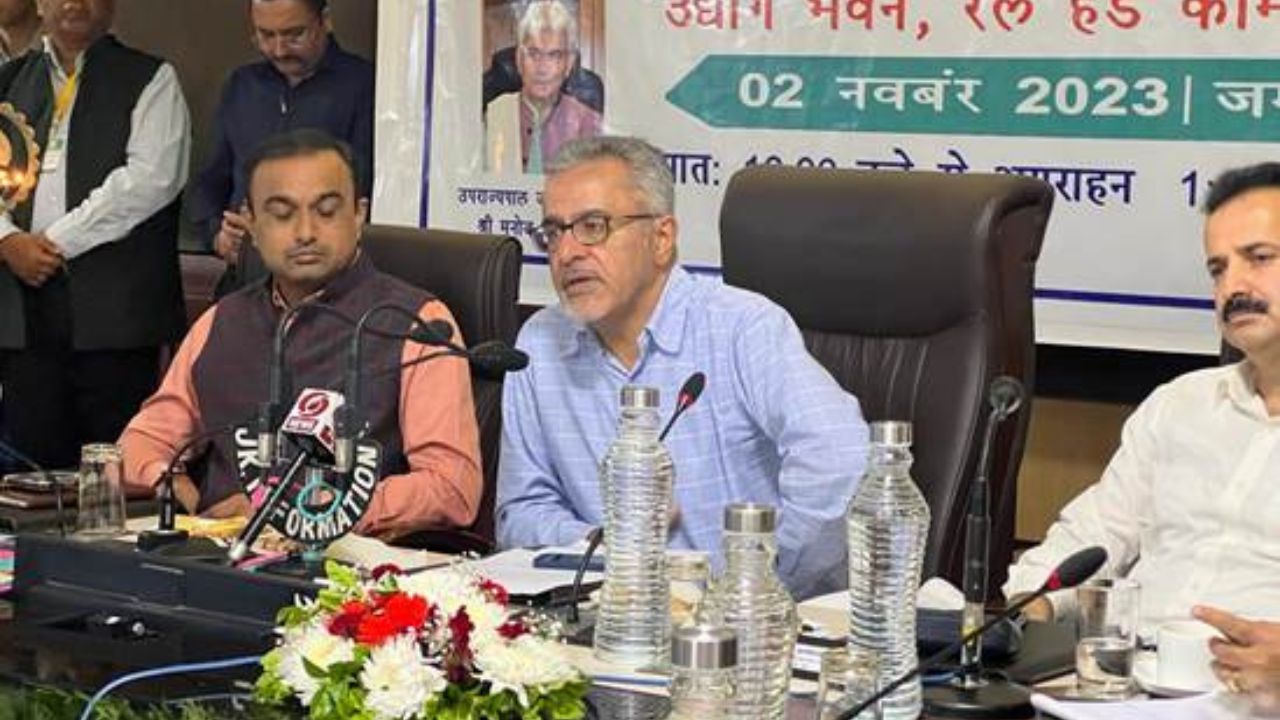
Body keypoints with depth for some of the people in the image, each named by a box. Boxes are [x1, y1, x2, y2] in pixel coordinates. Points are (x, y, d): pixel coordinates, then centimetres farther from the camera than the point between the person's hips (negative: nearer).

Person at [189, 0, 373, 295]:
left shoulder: (363, 84, -1)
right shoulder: (240, 85, 18)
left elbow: (363, 191, -8)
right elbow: (210, 180, 23)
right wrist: (217, 234, 3)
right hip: (243, 279, 4)